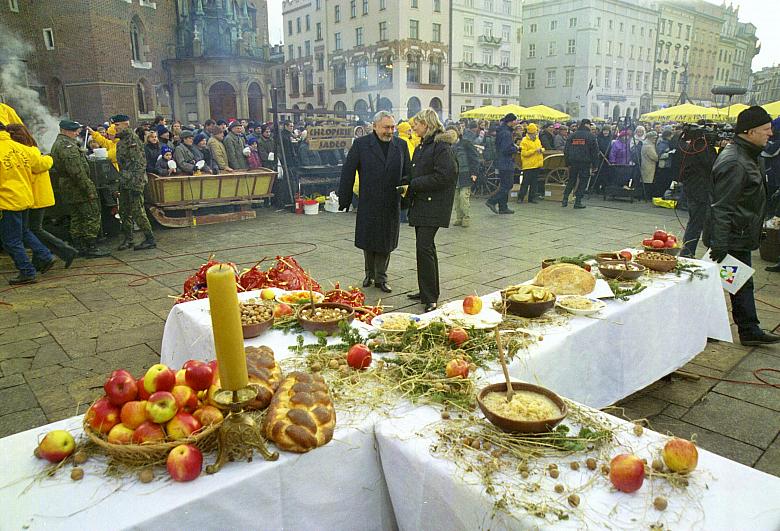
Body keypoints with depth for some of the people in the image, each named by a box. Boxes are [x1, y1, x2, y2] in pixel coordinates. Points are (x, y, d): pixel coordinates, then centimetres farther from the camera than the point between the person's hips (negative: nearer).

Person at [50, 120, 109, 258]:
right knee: (92, 217, -6)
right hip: (79, 188, -10)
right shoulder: (68, 146, -17)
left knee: (77, 218, 14)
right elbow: (77, 171, -23)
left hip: (68, 188, 10)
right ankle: (91, 247, -6)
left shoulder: (57, 145, 17)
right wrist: (89, 189, -21)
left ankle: (78, 247, 18)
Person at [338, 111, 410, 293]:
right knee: (368, 240, 10)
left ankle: (381, 278, 22)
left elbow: (407, 173, 9)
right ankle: (369, 274, 31)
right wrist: (344, 199, -6)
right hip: (368, 204, -1)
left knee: (385, 242, 8)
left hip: (391, 204, 2)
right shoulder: (360, 144, -3)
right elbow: (348, 172, -3)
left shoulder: (401, 145, 5)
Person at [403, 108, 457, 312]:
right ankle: (427, 292, 26)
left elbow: (443, 176, -20)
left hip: (433, 205, -10)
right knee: (425, 247, 14)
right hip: (421, 203, 10)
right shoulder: (422, 146, 17)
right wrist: (408, 186, 4)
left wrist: (412, 186, -16)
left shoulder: (441, 145, -13)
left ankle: (430, 299, -6)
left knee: (424, 247, -13)